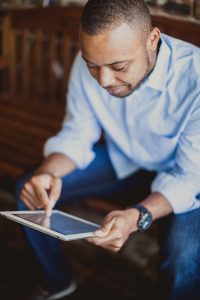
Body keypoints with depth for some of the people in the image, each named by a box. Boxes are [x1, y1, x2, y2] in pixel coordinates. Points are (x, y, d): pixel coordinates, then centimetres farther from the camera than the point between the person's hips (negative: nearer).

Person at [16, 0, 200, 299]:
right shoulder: (89, 64, -21)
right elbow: (76, 135, -8)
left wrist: (137, 216, -45)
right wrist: (48, 172, -31)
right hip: (120, 160, 5)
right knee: (29, 191, -9)